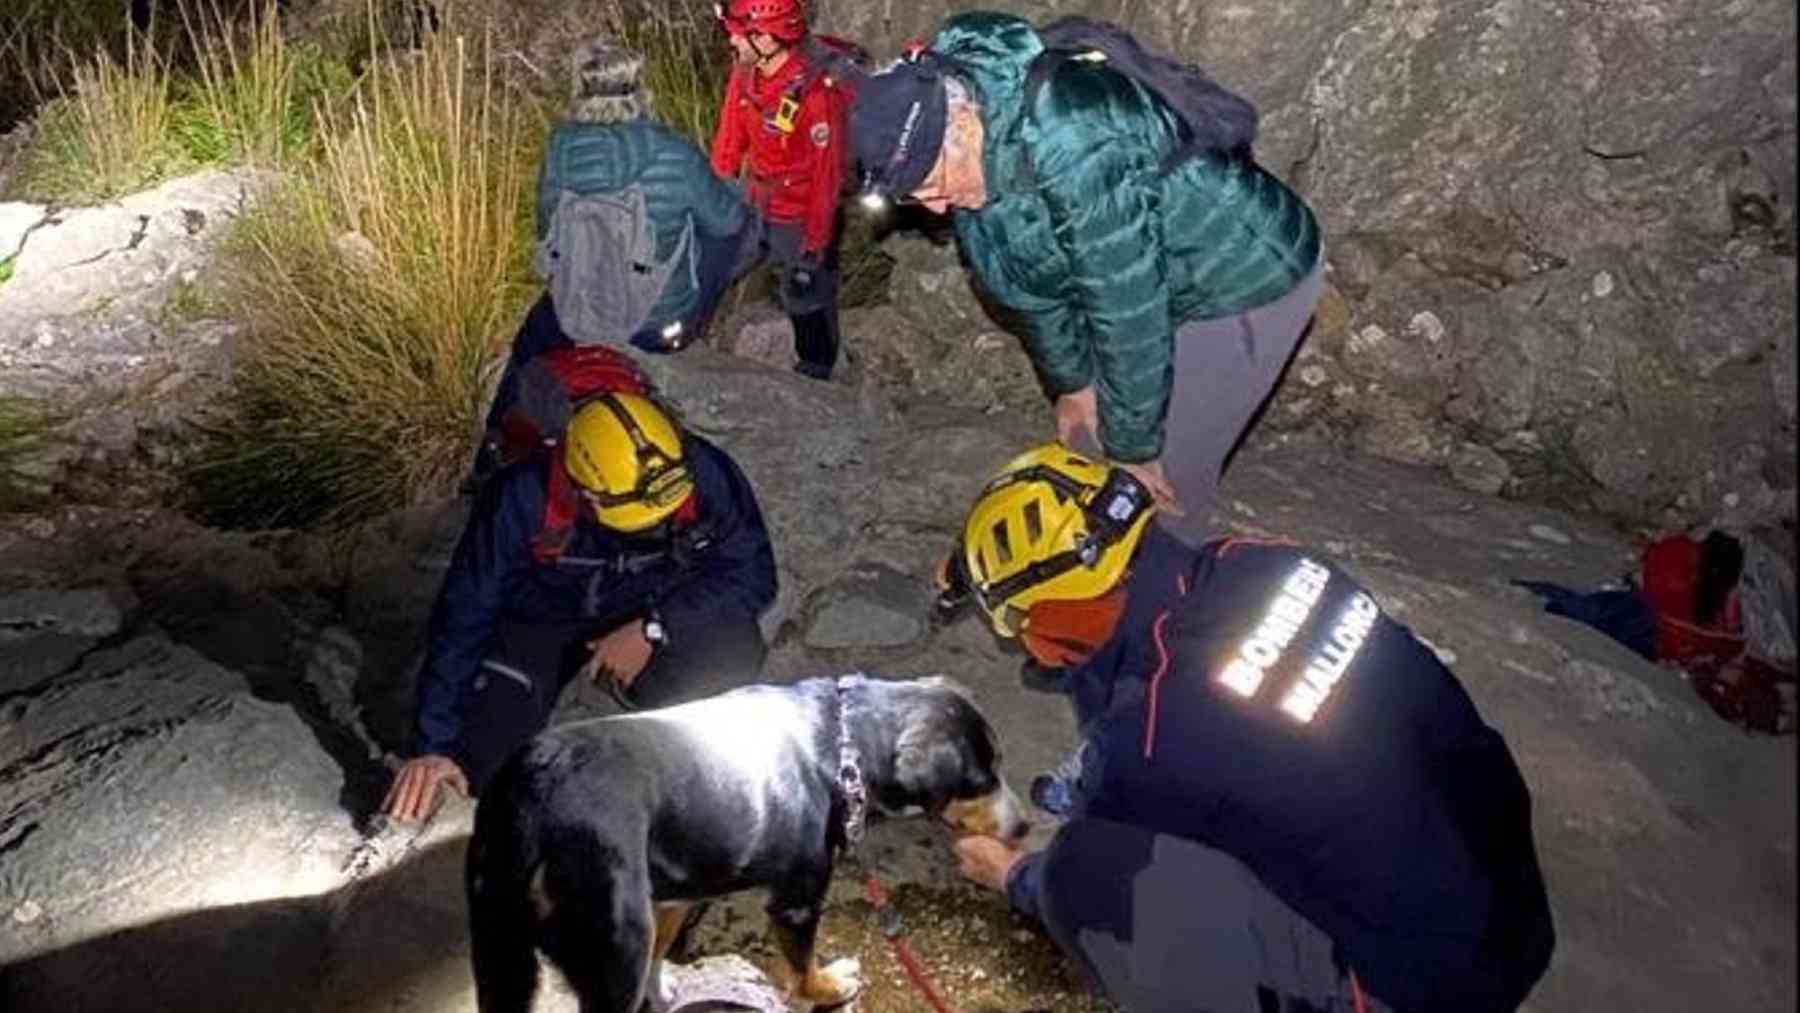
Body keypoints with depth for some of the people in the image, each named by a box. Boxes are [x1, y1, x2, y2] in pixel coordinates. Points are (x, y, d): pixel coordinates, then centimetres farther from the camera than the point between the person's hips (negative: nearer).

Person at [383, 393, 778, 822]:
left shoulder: (704, 475, -31)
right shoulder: (522, 500, -32)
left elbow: (753, 573, -22)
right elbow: (463, 617, -26)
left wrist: (654, 627, -33)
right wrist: (437, 746, -27)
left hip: (653, 614, 1)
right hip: (539, 621, 0)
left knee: (734, 650, -30)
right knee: (480, 756, -18)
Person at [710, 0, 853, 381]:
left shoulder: (816, 92, -28)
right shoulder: (744, 75, -8)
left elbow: (828, 177, -24)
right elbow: (729, 142, 5)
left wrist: (813, 249, -20)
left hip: (803, 216, -6)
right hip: (763, 207, 6)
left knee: (807, 299, 12)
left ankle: (815, 371, 35)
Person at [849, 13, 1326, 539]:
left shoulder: (1075, 147, -38)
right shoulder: (965, 146, -9)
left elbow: (1128, 311, -31)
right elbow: (1030, 279, 4)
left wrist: (1134, 449, -21)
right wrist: (1072, 382, 10)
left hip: (1248, 278, -8)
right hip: (1166, 283, 8)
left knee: (1165, 474, -5)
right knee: (1086, 449, 15)